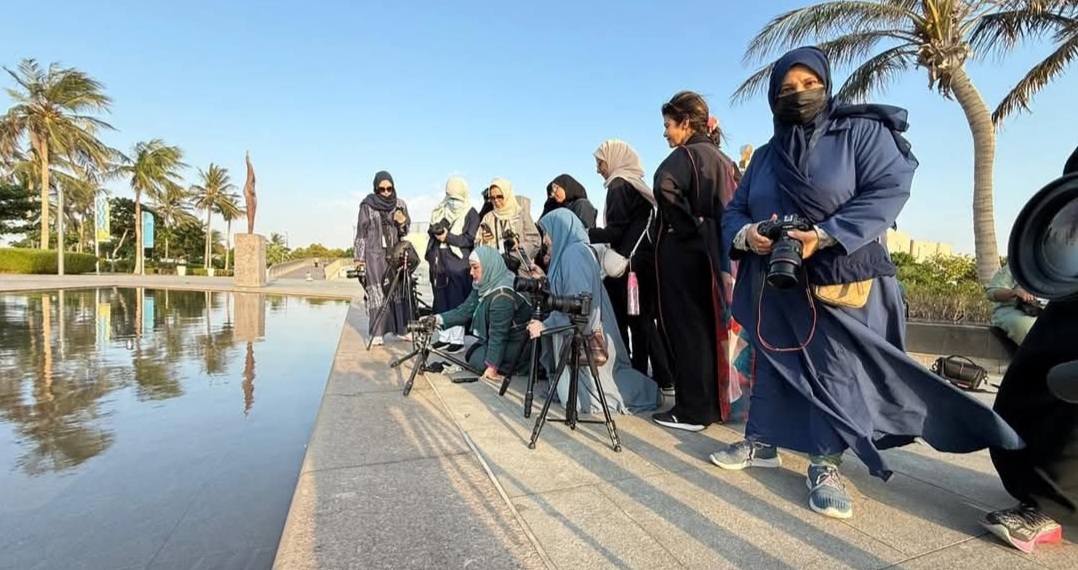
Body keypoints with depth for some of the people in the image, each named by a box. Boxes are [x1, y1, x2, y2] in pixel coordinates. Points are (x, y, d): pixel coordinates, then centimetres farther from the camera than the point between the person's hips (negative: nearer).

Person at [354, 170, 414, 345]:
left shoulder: (400, 204, 5)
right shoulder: (367, 205, -4)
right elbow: (361, 232, -1)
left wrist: (402, 223, -10)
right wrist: (359, 257, -2)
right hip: (375, 254, -3)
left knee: (400, 290, 4)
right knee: (377, 292, -4)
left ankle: (401, 328, 13)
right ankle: (377, 332, 1)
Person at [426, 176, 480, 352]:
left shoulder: (471, 214, -1)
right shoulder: (439, 210, 16)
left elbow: (470, 239, -9)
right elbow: (431, 230, 20)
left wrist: (448, 236, -18)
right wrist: (434, 230, -4)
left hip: (458, 263, -6)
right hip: (439, 262, 6)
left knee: (457, 302, -3)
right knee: (441, 301, 9)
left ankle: (458, 339, 5)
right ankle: (444, 336, 19)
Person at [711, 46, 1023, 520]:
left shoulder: (861, 132, -1)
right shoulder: (765, 156, 13)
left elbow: (889, 189, -14)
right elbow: (733, 211, 9)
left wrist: (824, 237, -25)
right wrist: (746, 234, -15)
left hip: (840, 281, -5)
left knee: (833, 371, -3)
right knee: (771, 363, 12)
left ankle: (825, 467, 9)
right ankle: (761, 443, 26)